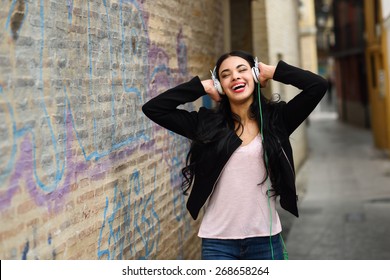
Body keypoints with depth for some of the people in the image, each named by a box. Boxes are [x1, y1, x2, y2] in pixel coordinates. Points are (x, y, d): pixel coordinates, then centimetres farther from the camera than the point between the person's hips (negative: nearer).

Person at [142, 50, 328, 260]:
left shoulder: (275, 119, 3)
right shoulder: (207, 123, 2)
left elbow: (318, 85, -6)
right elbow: (152, 109, -1)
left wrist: (272, 72, 2)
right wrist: (202, 87, 1)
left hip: (265, 240, 1)